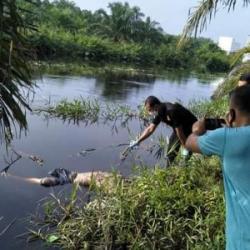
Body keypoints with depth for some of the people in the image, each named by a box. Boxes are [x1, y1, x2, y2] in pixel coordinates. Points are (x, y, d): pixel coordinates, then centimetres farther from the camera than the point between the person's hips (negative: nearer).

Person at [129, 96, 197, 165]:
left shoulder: (171, 111, -35)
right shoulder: (160, 112, -8)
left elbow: (179, 131, -29)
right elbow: (150, 129, -1)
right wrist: (137, 141, -2)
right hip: (180, 128, 8)